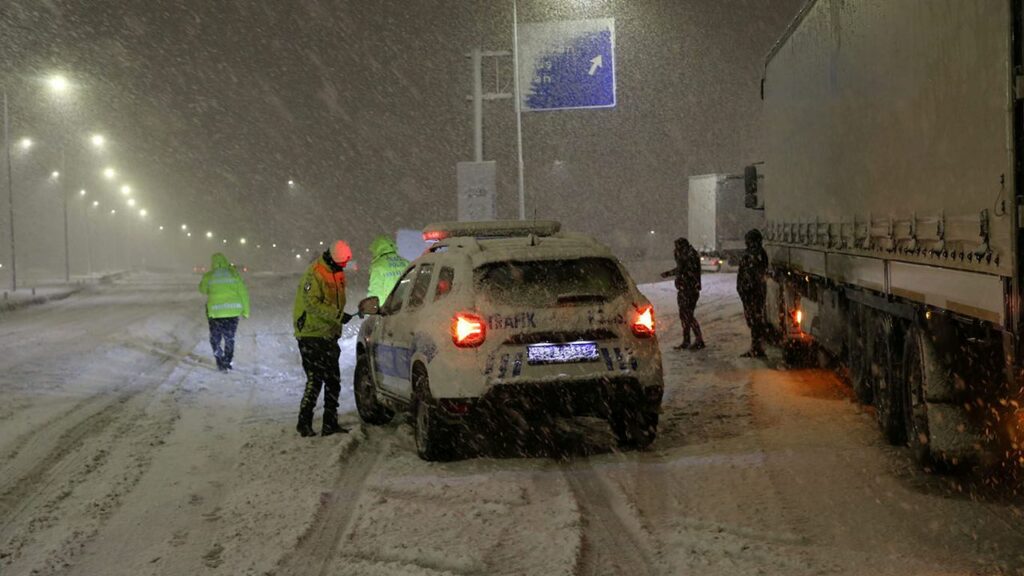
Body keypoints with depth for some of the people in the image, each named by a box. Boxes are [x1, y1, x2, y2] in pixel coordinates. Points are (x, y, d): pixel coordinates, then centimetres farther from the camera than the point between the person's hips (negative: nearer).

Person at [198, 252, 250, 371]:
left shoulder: (209, 276, -4)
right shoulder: (233, 274, -1)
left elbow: (202, 289, 16)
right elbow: (243, 292, -1)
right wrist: (245, 310, 6)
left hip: (215, 311, -2)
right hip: (233, 311, 2)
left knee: (215, 338, 11)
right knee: (229, 337, 17)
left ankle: (221, 362, -3)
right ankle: (228, 362, 24)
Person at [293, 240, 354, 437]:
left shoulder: (338, 274, 14)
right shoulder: (315, 273, -15)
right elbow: (312, 303, -22)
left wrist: (337, 325, 18)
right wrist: (337, 315, -25)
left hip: (328, 335, 9)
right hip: (311, 335, -9)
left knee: (333, 380, 9)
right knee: (315, 379, -11)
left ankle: (330, 424, 15)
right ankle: (304, 423, -4)